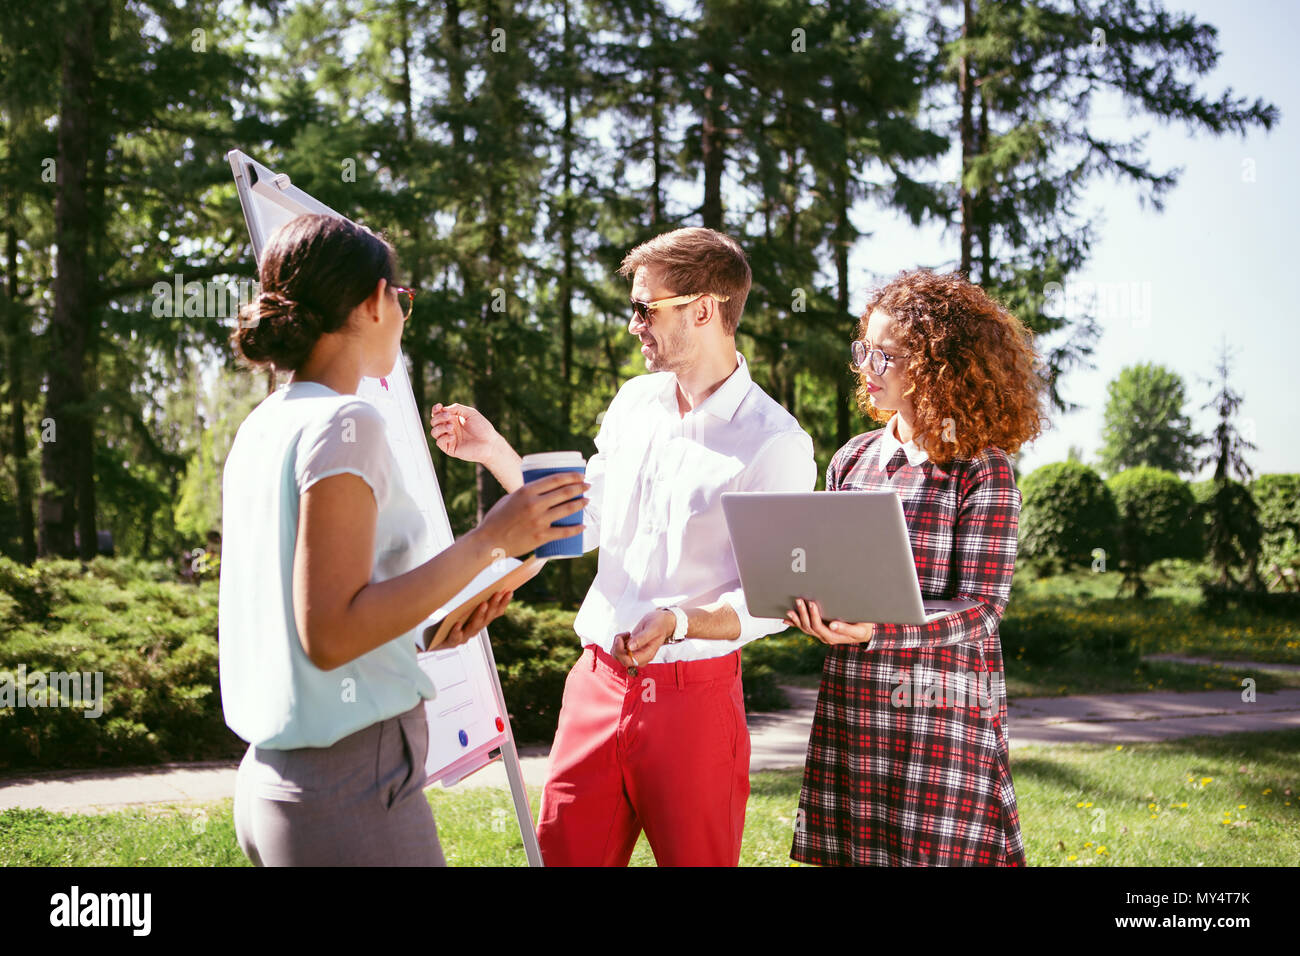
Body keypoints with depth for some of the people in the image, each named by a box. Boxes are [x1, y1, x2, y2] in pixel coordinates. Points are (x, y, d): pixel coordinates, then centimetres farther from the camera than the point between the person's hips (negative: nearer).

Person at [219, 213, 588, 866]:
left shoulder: (260, 428, 12)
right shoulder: (344, 424, -15)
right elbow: (328, 635, -21)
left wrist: (430, 632, 18)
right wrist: (488, 541, -20)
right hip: (352, 793, -9)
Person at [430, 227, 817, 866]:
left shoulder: (775, 442, -11)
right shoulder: (634, 401, 9)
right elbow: (583, 526, 17)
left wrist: (676, 622, -26)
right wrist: (495, 454, 10)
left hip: (693, 695, -5)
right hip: (596, 681, 5)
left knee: (696, 858, 6)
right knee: (562, 854, 8)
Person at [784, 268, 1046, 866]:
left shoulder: (980, 470, -7)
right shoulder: (853, 459, 10)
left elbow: (980, 610, -12)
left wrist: (873, 630, -25)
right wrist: (807, 601, -8)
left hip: (942, 711, -5)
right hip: (849, 704, 5)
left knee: (935, 852, -1)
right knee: (849, 850, 8)